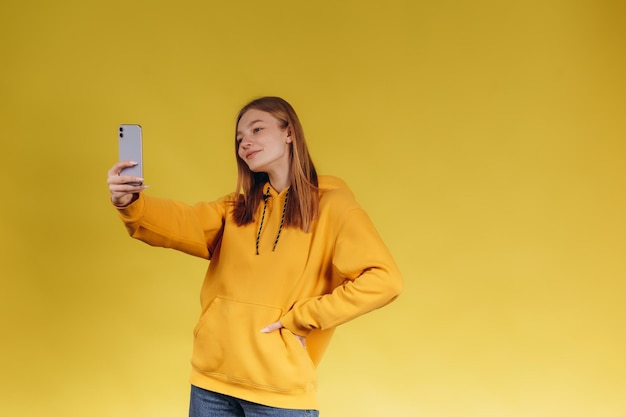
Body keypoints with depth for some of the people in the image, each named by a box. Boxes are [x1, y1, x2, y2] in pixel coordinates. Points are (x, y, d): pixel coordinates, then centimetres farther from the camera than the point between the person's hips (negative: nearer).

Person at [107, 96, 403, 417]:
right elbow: (180, 223, -7)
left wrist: (301, 319, -12)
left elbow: (383, 280, -14)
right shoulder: (237, 208, 12)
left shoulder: (330, 205, -3)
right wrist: (129, 202, -26)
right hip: (211, 377, 5)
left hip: (280, 386, -4)